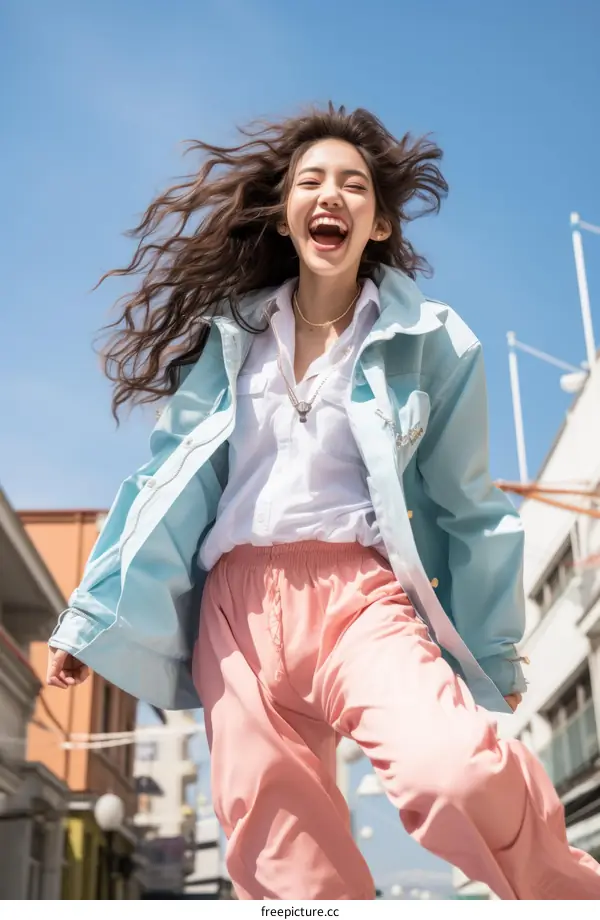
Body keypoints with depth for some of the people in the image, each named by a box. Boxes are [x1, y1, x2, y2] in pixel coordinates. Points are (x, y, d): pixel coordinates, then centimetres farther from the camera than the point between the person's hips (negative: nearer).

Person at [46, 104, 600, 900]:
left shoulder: (427, 341, 7)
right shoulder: (230, 334, 12)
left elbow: (464, 503, 12)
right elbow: (169, 482, 14)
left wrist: (495, 651, 16)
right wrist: (90, 619, 12)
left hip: (358, 596, -2)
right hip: (236, 605, 3)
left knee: (459, 776, -30)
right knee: (284, 863, -1)